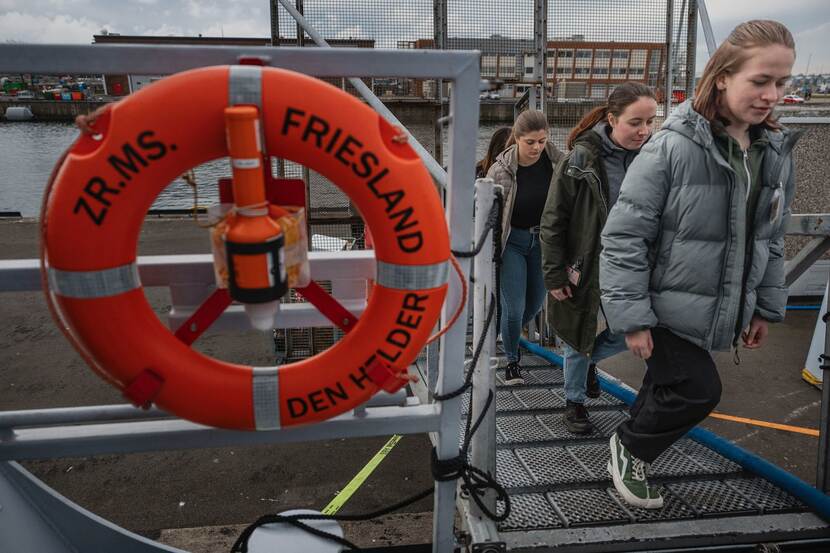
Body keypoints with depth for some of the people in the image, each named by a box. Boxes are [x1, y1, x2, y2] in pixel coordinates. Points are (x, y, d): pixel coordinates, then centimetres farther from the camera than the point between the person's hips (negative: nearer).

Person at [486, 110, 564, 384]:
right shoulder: (500, 170, -16)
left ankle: (509, 337, 46)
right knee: (514, 308, -4)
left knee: (535, 303, 14)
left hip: (543, 240, 4)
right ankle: (512, 360, 22)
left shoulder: (556, 160, -8)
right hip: (511, 241, -4)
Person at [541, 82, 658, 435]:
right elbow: (553, 222, -11)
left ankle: (588, 359, 38)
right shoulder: (582, 159, -14)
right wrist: (554, 275, -12)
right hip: (585, 267, -3)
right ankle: (574, 403, 34)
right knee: (578, 336, 11)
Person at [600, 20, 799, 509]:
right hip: (664, 308, -6)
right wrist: (631, 318, -19)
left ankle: (634, 449, 42)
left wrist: (767, 308, 15)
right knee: (698, 391, -6)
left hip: (719, 313, 6)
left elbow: (771, 240, 13)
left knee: (668, 387, 17)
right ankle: (629, 446, 21)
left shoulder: (776, 153, 2)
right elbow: (624, 235, -19)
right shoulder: (673, 147, -20)